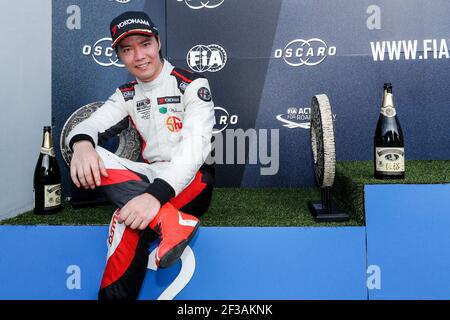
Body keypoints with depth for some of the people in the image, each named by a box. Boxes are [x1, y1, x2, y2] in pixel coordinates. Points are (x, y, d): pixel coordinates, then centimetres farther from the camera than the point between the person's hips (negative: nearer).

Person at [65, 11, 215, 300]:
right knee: (92, 156, -24)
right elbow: (89, 125, -1)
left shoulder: (192, 85, -8)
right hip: (150, 176, 6)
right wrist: (81, 143, -29)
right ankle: (172, 221, -37)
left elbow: (195, 145, -22)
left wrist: (157, 194, -39)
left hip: (192, 179, -5)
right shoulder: (127, 95, 11)